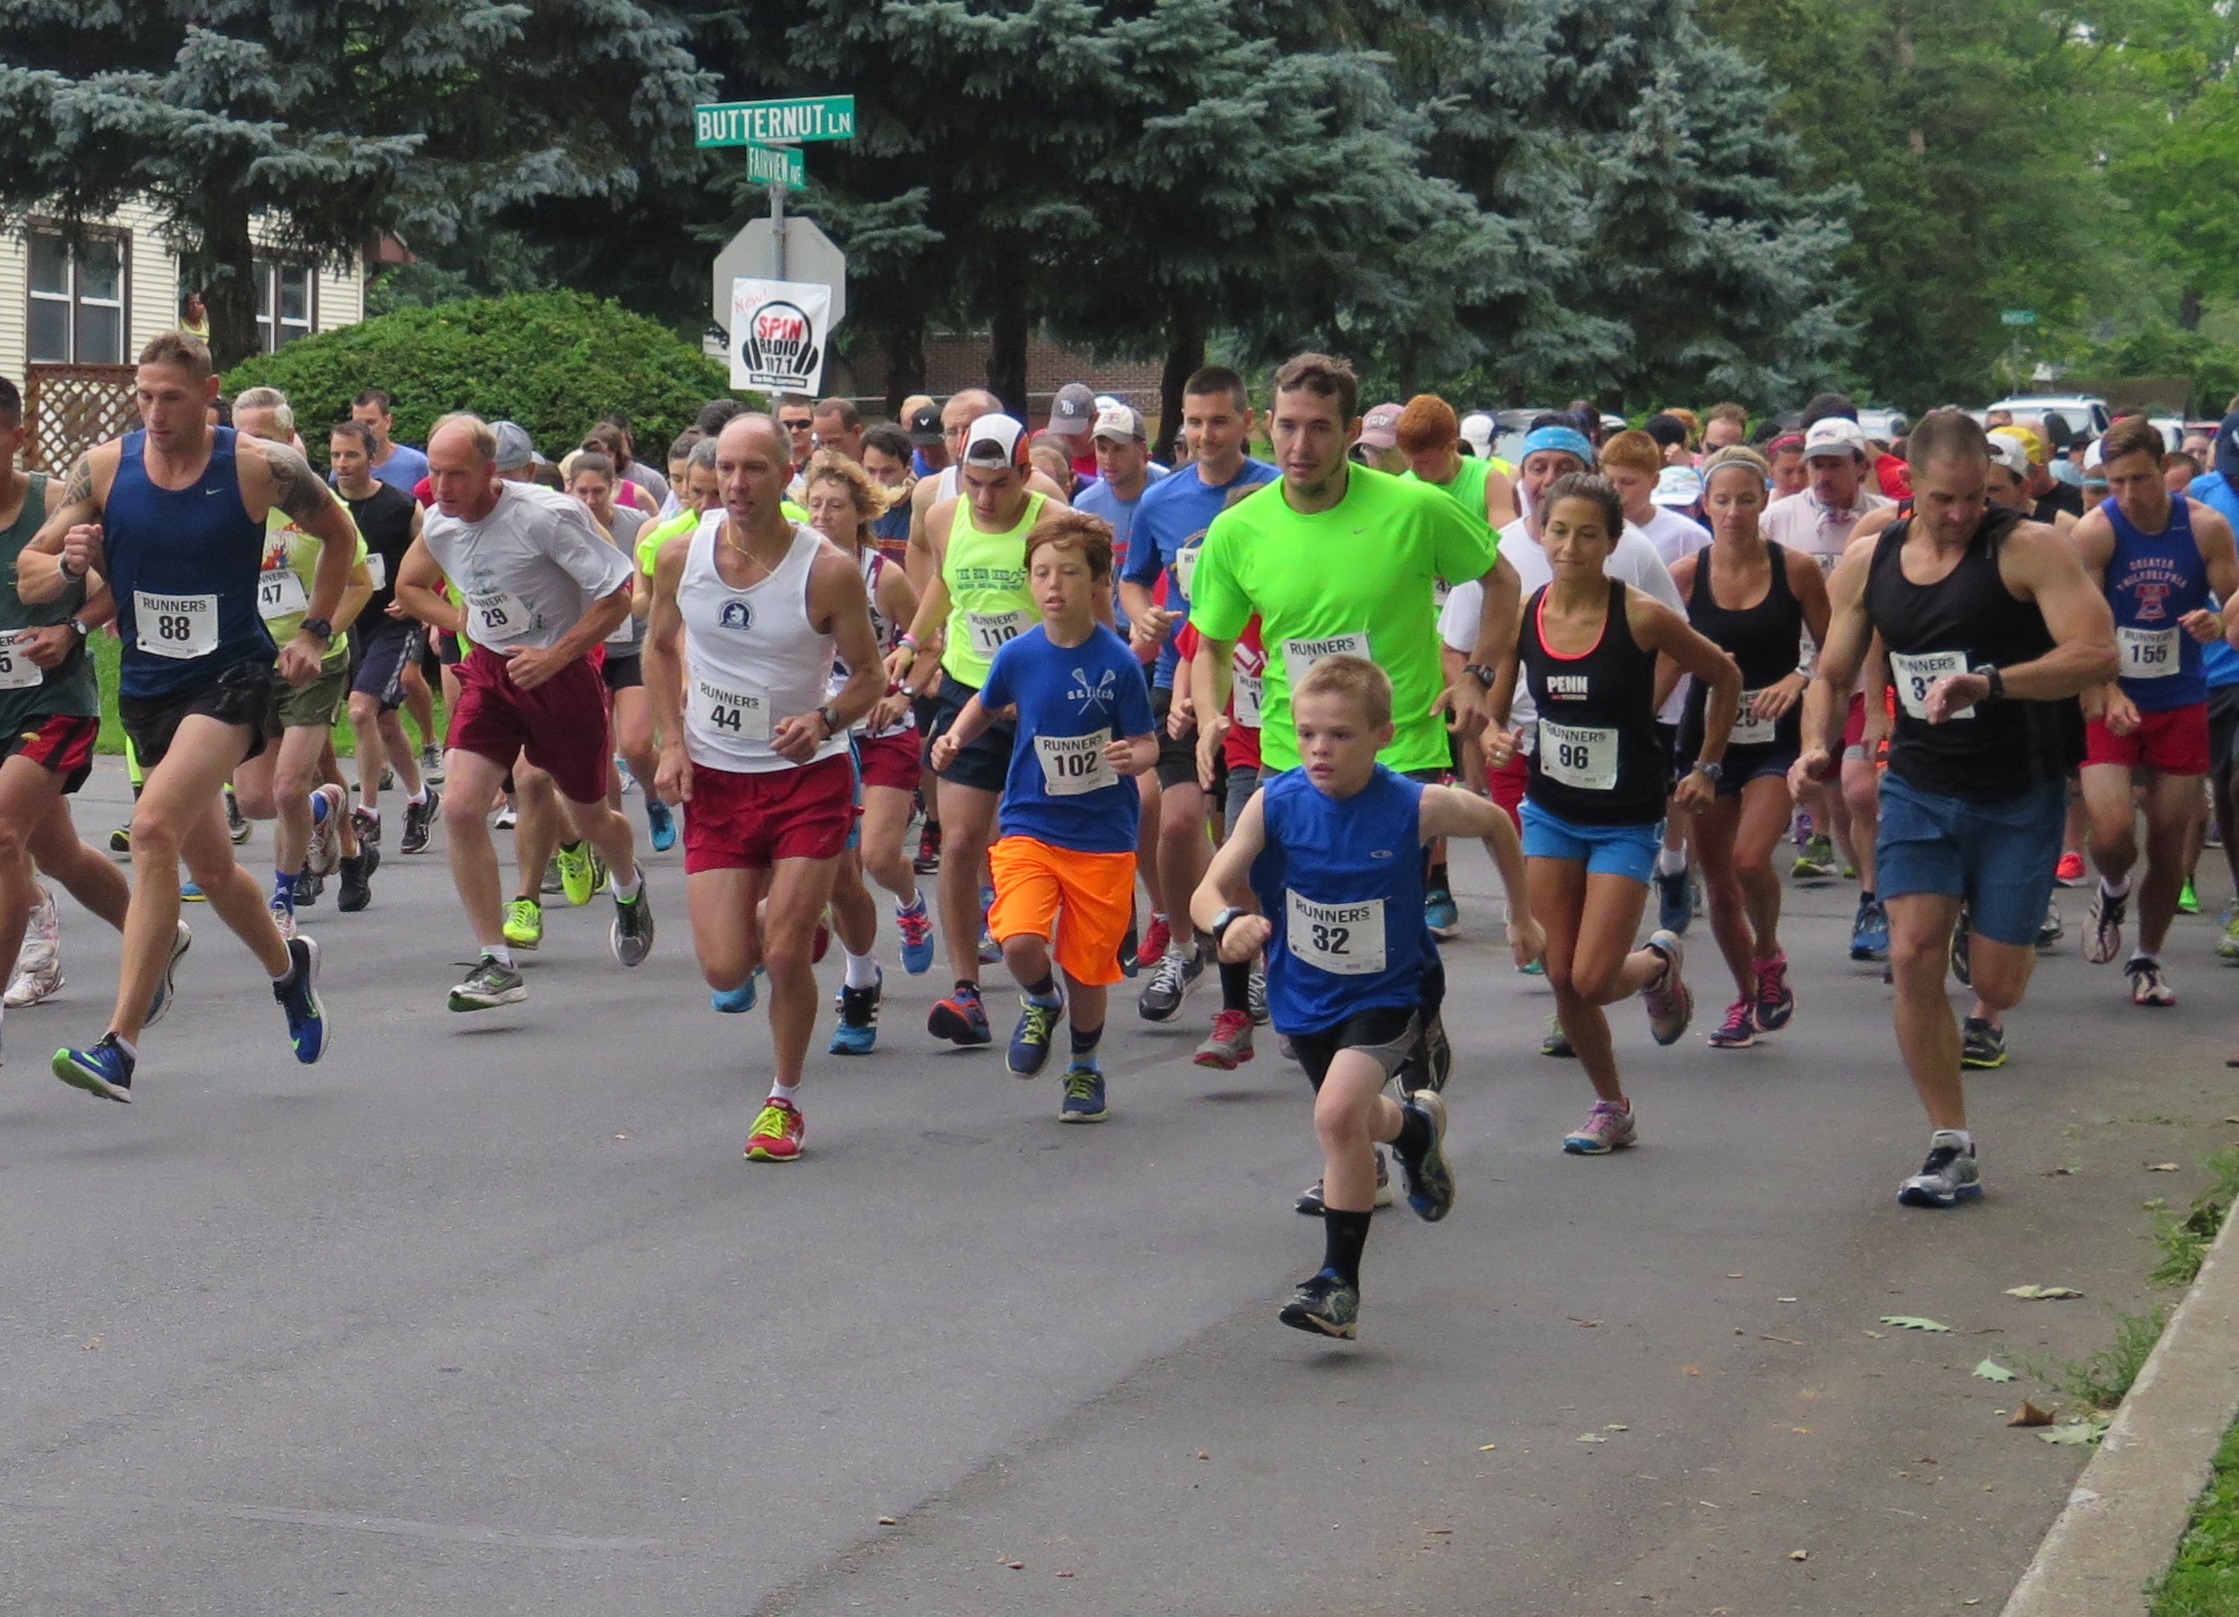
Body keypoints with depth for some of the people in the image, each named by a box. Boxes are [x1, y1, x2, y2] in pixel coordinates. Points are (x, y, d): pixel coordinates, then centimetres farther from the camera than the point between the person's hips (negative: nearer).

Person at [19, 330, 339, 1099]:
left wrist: (314, 633, 4)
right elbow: (28, 578, 0)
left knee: (154, 826, -25)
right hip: (146, 689, 5)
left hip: (232, 680, -5)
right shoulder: (103, 468, -4)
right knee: (211, 867, 16)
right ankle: (287, 966, 49)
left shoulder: (262, 467, -10)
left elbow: (339, 535, 9)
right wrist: (68, 565, -22)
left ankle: (119, 1046, -27)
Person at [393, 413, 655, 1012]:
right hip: (489, 672, 4)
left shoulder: (545, 515, -23)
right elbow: (410, 586, 18)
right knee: (460, 806, -16)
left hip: (561, 671, -4)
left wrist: (554, 655, -23)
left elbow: (618, 592, -20)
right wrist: (462, 621, 1)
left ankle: (629, 889, 52)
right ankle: (497, 965, -9)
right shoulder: (438, 525, -4)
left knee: (587, 818, 14)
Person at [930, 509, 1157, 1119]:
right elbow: (985, 705, 16)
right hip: (1029, 825, 1)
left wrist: (1133, 757, -29)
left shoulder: (1117, 663, -12)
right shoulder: (1017, 656, -4)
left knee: (1086, 964, 7)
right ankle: (1040, 1003, 14)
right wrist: (955, 737, -2)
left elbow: (1147, 743, -7)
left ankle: (1085, 1069, 34)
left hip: (1102, 836, -1)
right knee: (1019, 941, -21)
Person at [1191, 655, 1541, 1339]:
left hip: (1387, 993, -4)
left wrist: (1521, 917, 10)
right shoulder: (1275, 804, -19)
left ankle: (1339, 1283, -13)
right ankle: (1417, 1124, 61)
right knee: (1353, 1122, 24)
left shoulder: (1416, 807, -21)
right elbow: (1210, 890, -21)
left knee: (1338, 1113, -26)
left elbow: (1497, 824, -1)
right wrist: (1229, 921, -45)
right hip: (1304, 995, 4)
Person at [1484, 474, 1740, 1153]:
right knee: (1561, 979, 0)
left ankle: (1660, 962, 23)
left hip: (1627, 820, -4)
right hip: (1550, 812, 4)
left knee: (1592, 981, -12)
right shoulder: (1521, 616, -6)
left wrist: (1706, 768, 1)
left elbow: (1725, 677, -1)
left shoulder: (1641, 616, -16)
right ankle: (1611, 1108, 21)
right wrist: (1494, 738, -16)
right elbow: (1494, 709, 7)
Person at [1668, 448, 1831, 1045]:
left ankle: (1769, 956, 7)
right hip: (1707, 734, 3)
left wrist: (1799, 677, -17)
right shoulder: (1685, 575, -2)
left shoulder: (1796, 569, -5)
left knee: (1749, 858, -22)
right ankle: (1746, 999, 28)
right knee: (1717, 880, 7)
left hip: (1775, 738, -2)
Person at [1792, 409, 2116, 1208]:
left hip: (2018, 795, -3)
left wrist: (1990, 683, -35)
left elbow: (2097, 655, -23)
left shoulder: (2030, 549, -12)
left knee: (1996, 986, 2)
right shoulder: (1868, 563, 3)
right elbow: (1832, 673, 13)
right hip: (1919, 787, 3)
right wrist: (1817, 743, -8)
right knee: (1912, 955, -14)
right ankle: (1951, 1148, -4)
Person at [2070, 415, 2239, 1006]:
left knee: (2170, 843, 7)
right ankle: (2112, 892, 20)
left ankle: (2147, 960, 27)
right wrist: (2108, 694, -27)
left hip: (2180, 703, 2)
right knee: (2112, 833, -17)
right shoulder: (2094, 531, -12)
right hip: (2112, 703, -2)